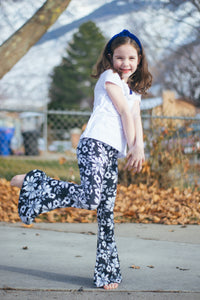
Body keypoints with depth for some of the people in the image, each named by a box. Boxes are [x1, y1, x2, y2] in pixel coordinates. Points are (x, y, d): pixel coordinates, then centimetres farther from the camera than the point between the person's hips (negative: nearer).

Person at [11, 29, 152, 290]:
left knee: (107, 212, 5)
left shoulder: (135, 89, 27)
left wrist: (138, 148, -5)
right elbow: (124, 112, 0)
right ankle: (35, 183, -8)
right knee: (91, 198, -25)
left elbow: (136, 119, 12)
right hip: (95, 143, -8)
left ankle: (107, 271, 7)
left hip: (112, 153, 8)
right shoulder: (109, 77, 5)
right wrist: (133, 148, 2)